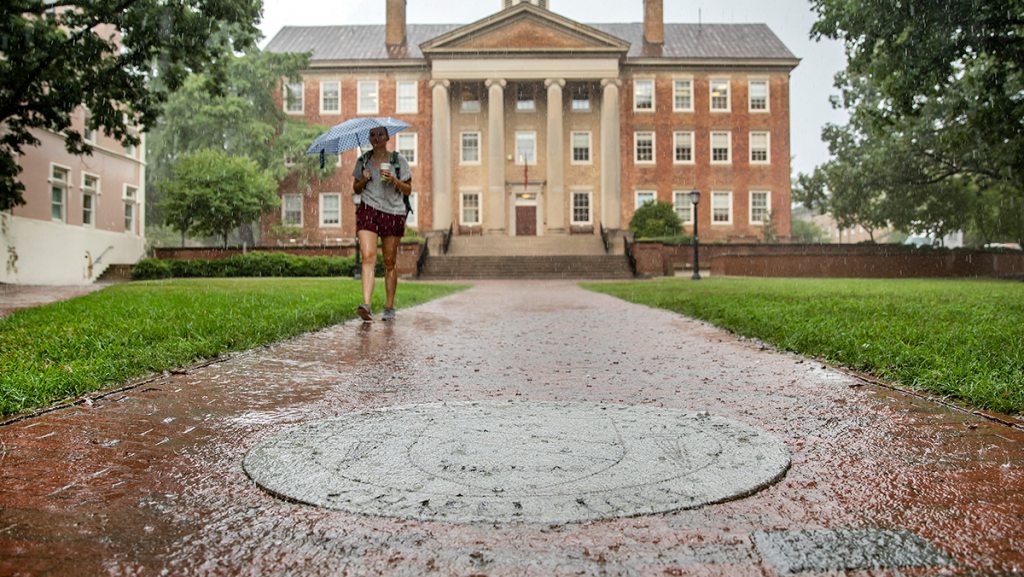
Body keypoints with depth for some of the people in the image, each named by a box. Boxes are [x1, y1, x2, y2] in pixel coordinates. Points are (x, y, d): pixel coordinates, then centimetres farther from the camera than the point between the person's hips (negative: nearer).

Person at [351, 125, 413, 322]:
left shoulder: (398, 160, 7)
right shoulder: (363, 161, 13)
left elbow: (408, 190, 7)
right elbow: (356, 189, 18)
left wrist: (394, 180, -11)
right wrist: (364, 180, -3)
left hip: (393, 212, 0)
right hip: (368, 210, 1)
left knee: (390, 262, 3)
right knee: (368, 256, -16)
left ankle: (389, 307, 12)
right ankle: (366, 305, -25)